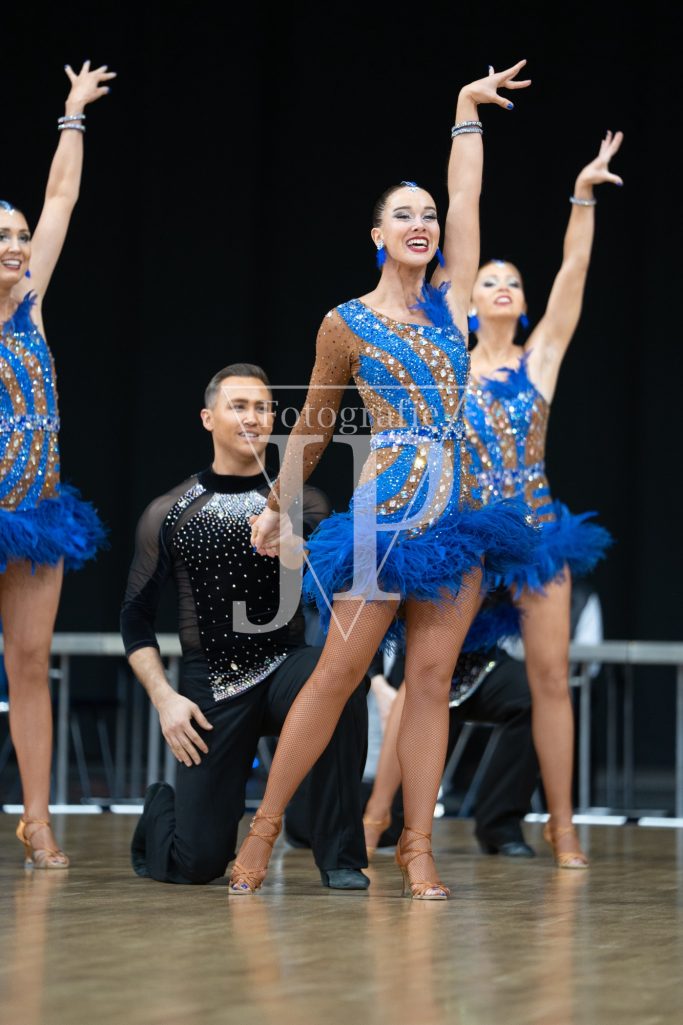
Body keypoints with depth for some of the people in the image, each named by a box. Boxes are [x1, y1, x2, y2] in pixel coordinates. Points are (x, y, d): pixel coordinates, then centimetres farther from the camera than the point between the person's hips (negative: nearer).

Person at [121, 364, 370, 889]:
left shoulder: (303, 504, 4)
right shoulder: (169, 514, 3)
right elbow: (136, 619, 7)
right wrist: (164, 698, -6)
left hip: (286, 670, 1)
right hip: (212, 688, 0)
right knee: (198, 864, -8)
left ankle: (341, 856, -25)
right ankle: (162, 810, 32)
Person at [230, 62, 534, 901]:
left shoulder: (448, 302, 10)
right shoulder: (346, 323, 1)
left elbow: (465, 201, 10)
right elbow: (315, 425, 10)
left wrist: (468, 108, 15)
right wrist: (276, 508, 15)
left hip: (457, 505, 4)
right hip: (388, 507, -4)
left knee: (432, 677, 1)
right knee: (338, 673, -5)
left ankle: (417, 847, 3)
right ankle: (265, 825, 4)